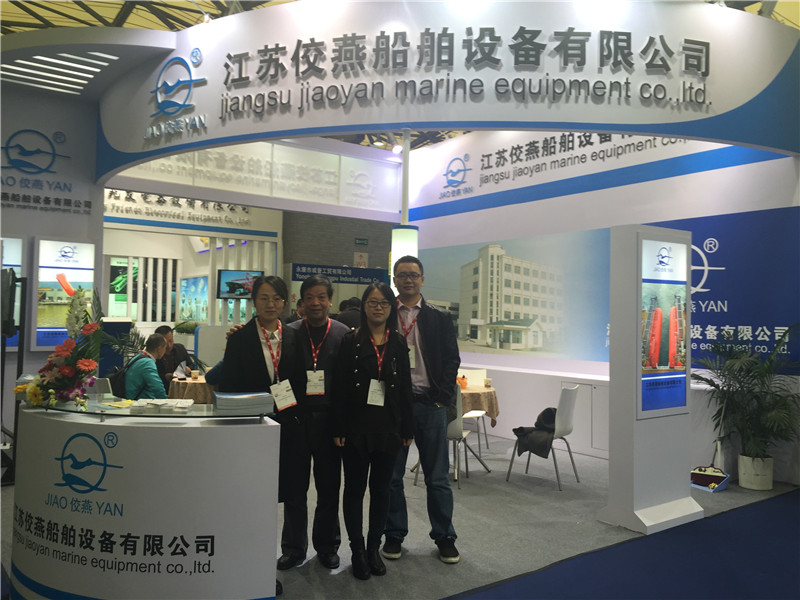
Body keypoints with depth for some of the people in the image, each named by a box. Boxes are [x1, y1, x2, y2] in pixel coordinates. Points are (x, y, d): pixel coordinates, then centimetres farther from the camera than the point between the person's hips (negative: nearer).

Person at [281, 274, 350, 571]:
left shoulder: (344, 334, 0)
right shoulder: (289, 333, 2)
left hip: (329, 420, 0)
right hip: (296, 417, 1)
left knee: (329, 487, 12)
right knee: (295, 487, 11)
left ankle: (327, 547, 29)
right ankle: (293, 548, 26)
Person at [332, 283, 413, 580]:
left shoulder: (399, 343, 5)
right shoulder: (351, 341, -2)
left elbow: (406, 388, 6)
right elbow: (339, 387, -4)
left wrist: (407, 429, 4)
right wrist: (339, 429, -9)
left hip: (388, 427, 2)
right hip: (356, 426, -2)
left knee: (381, 488, 11)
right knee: (355, 487, 7)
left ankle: (374, 547, 26)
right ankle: (357, 550, 20)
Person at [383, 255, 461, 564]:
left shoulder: (440, 318, 7)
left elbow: (451, 360, 4)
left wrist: (443, 398, -6)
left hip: (430, 403, 0)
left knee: (438, 477, 7)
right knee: (391, 475, 9)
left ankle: (444, 537, 22)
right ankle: (394, 535, 24)